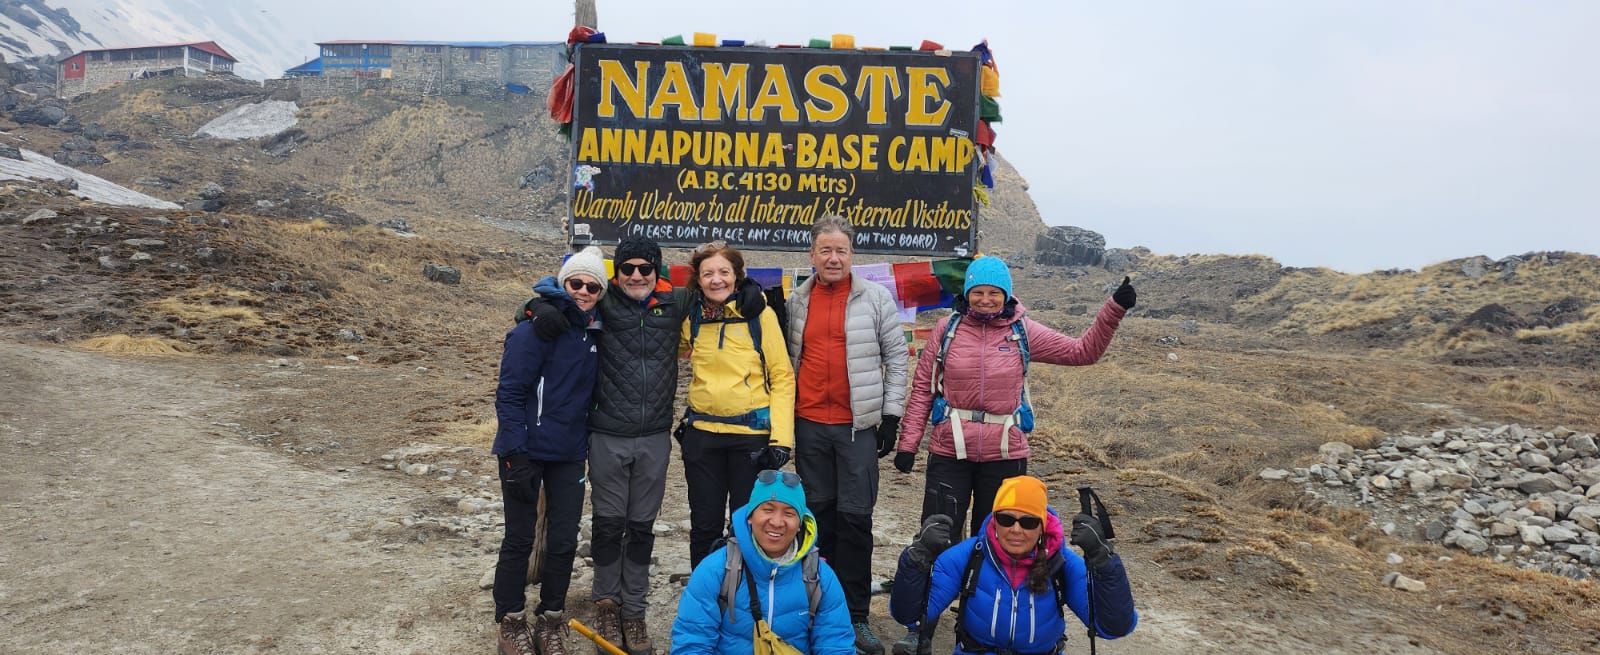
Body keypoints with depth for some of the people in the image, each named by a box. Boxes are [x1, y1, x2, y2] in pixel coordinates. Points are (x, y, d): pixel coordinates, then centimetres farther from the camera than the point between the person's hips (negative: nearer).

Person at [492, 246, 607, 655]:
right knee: (520, 539, 6)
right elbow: (509, 393, -16)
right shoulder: (538, 327, -14)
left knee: (564, 540, 8)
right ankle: (511, 622, 23)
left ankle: (550, 620, 25)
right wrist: (516, 455, -19)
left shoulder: (594, 333, 6)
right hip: (527, 452, -5)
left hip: (569, 454, 5)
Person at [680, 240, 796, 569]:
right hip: (702, 433, 3)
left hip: (752, 434, -3)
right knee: (704, 526, 11)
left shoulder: (760, 314, -6)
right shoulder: (692, 317, 5)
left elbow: (782, 376, -7)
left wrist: (781, 437, -14)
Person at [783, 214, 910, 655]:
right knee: (818, 514, 10)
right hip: (809, 424, 3)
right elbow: (786, 359, 13)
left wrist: (891, 414, -2)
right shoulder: (796, 301, 7)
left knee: (855, 518, 0)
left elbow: (896, 357, 2)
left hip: (859, 424, -2)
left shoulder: (876, 297, -1)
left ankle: (856, 614, 12)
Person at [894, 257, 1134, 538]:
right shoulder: (948, 327, 0)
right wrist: (908, 442, -3)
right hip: (949, 452, -1)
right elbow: (922, 388, 1)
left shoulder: (1023, 331, 1)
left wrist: (1114, 310, -7)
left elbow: (1083, 351, 3)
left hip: (1005, 455, 1)